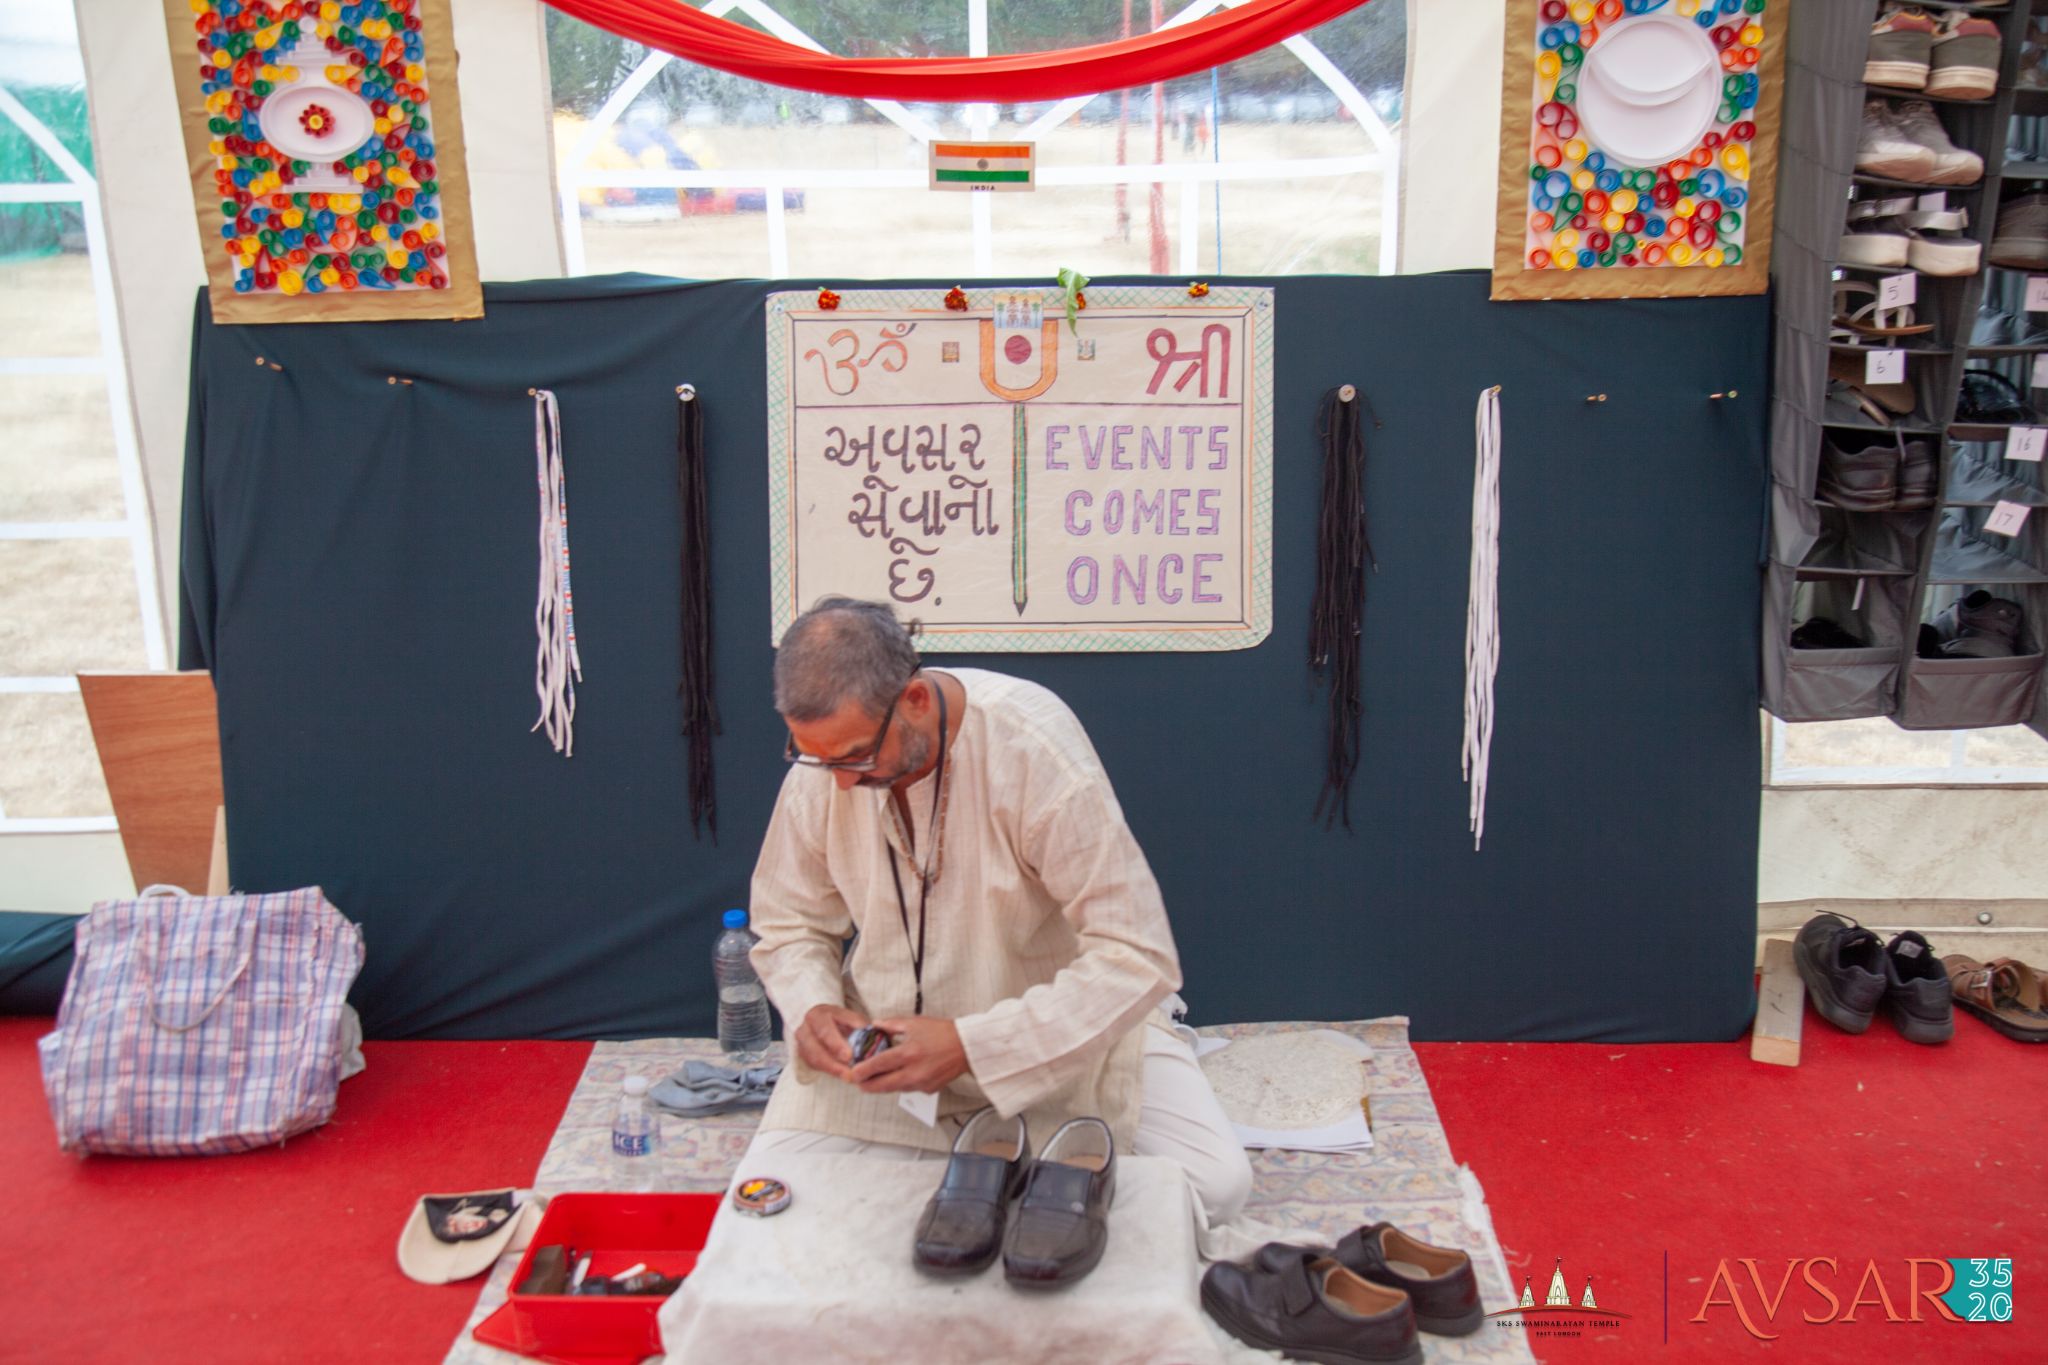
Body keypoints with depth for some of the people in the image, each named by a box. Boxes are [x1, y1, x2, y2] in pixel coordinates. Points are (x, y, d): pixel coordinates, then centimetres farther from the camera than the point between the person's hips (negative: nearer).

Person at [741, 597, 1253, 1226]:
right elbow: (789, 923, 5)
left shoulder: (1033, 743, -27)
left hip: (1063, 1022, -3)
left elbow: (1138, 956, -28)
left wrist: (972, 1045, -34)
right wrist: (811, 1007, -18)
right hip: (895, 1034, 3)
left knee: (1214, 1182, -20)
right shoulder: (824, 757, -12)